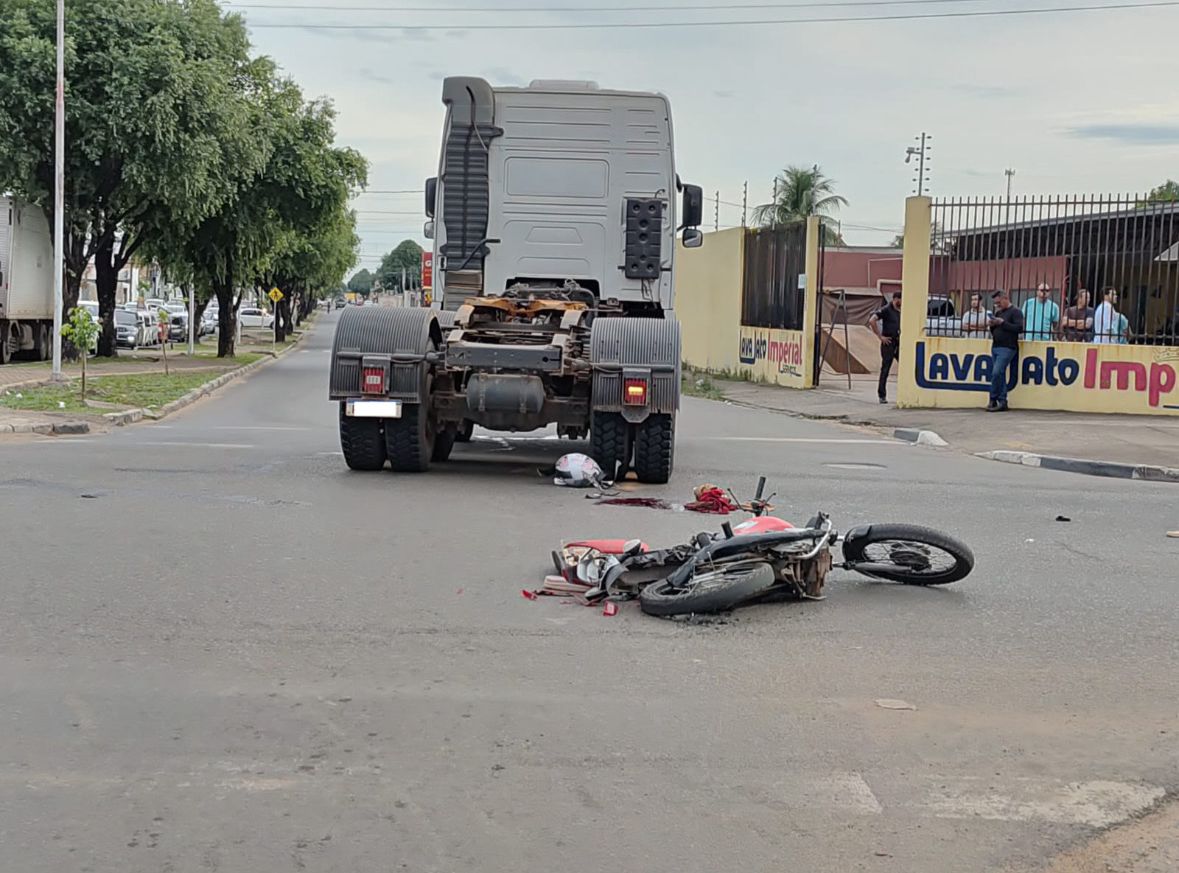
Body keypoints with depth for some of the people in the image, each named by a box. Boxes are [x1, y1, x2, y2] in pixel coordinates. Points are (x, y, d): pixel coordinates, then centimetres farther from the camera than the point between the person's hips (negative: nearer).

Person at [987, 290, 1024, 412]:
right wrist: (992, 325, 3)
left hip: (1007, 348, -8)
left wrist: (1002, 323, -15)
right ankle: (1002, 402, 8)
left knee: (996, 373, -16)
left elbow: (1019, 328, -16)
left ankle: (993, 400, -8)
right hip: (995, 347, 8)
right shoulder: (999, 313, 20)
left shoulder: (1015, 312, -3)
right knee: (1000, 375, 7)